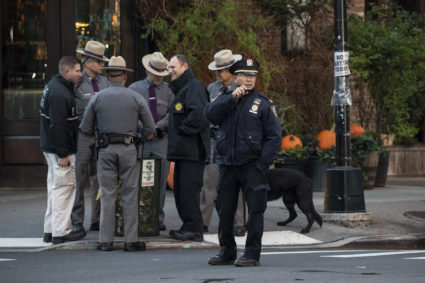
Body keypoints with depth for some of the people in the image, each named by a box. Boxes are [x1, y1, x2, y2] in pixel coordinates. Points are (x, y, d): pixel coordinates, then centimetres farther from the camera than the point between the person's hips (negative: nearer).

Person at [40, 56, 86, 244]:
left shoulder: (53, 86, 13)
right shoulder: (59, 94, -21)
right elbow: (57, 126, -24)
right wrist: (63, 154, -22)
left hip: (51, 147, 11)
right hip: (59, 149, -11)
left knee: (55, 187, 15)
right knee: (64, 187, -5)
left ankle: (50, 231, 21)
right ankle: (60, 232, -2)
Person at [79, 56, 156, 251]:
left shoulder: (97, 98, 4)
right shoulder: (136, 98, 2)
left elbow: (85, 129, 6)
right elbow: (150, 129, 1)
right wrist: (144, 137, 21)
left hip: (106, 149, 1)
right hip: (128, 149, -1)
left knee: (107, 195, 3)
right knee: (130, 195, 2)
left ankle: (106, 241, 2)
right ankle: (131, 240, 1)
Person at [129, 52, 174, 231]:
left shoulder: (168, 90, 9)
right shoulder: (134, 88, 8)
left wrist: (158, 126, -10)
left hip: (161, 140, 1)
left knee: (161, 181, 0)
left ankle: (158, 218, 6)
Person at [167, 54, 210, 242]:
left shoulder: (194, 86, -10)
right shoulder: (180, 88, 23)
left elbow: (199, 113, -24)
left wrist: (183, 130, -16)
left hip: (192, 149, -10)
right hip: (182, 149, 10)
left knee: (189, 188, -11)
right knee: (180, 189, 11)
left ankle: (194, 229, -9)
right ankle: (189, 227, 16)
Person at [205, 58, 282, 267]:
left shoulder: (262, 104, 1)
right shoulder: (225, 99, 10)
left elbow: (274, 136, -2)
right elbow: (210, 114, -11)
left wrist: (262, 163, -10)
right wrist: (232, 97, -18)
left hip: (252, 166, -3)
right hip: (227, 166, 3)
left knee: (255, 210, -4)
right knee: (225, 211, 9)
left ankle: (252, 254, 2)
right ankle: (227, 252, 21)